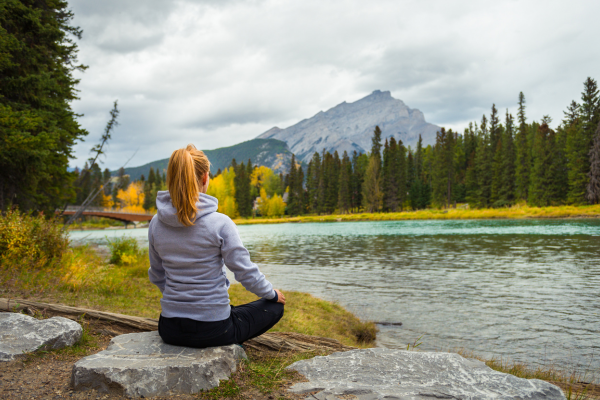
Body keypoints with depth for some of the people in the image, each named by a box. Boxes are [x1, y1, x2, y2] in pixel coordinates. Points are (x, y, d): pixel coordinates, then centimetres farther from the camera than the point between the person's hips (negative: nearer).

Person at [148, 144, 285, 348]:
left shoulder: (155, 224, -5)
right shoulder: (220, 223, -20)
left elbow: (157, 275, 9)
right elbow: (245, 272, -13)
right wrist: (273, 293, 7)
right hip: (212, 330, -7)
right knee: (275, 306, 17)